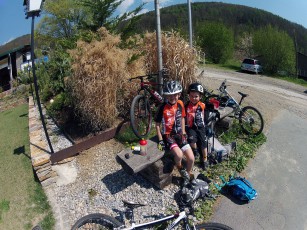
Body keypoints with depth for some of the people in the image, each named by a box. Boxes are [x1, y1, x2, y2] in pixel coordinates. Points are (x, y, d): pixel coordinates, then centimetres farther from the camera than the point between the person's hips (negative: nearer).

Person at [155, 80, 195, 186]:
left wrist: (183, 133, 7)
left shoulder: (180, 104, -2)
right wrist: (160, 140, -12)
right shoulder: (163, 107, -16)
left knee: (191, 158, -6)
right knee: (179, 155, -30)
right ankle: (180, 169, 5)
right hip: (168, 135, -4)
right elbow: (157, 125, -8)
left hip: (178, 134, 5)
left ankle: (188, 176, 25)